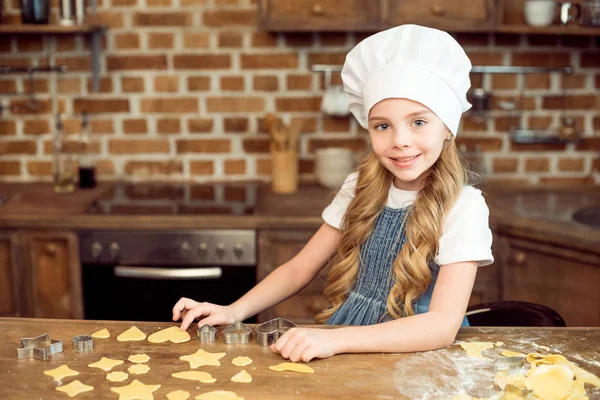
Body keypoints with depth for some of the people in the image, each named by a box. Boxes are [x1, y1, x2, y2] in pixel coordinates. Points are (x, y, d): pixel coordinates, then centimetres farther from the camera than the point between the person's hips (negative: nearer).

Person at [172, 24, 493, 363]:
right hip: (346, 345, 4)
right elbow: (300, 268, 7)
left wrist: (334, 339, -32)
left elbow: (443, 325, -23)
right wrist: (233, 312, -7)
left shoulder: (464, 207, -14)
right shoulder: (361, 190, 0)